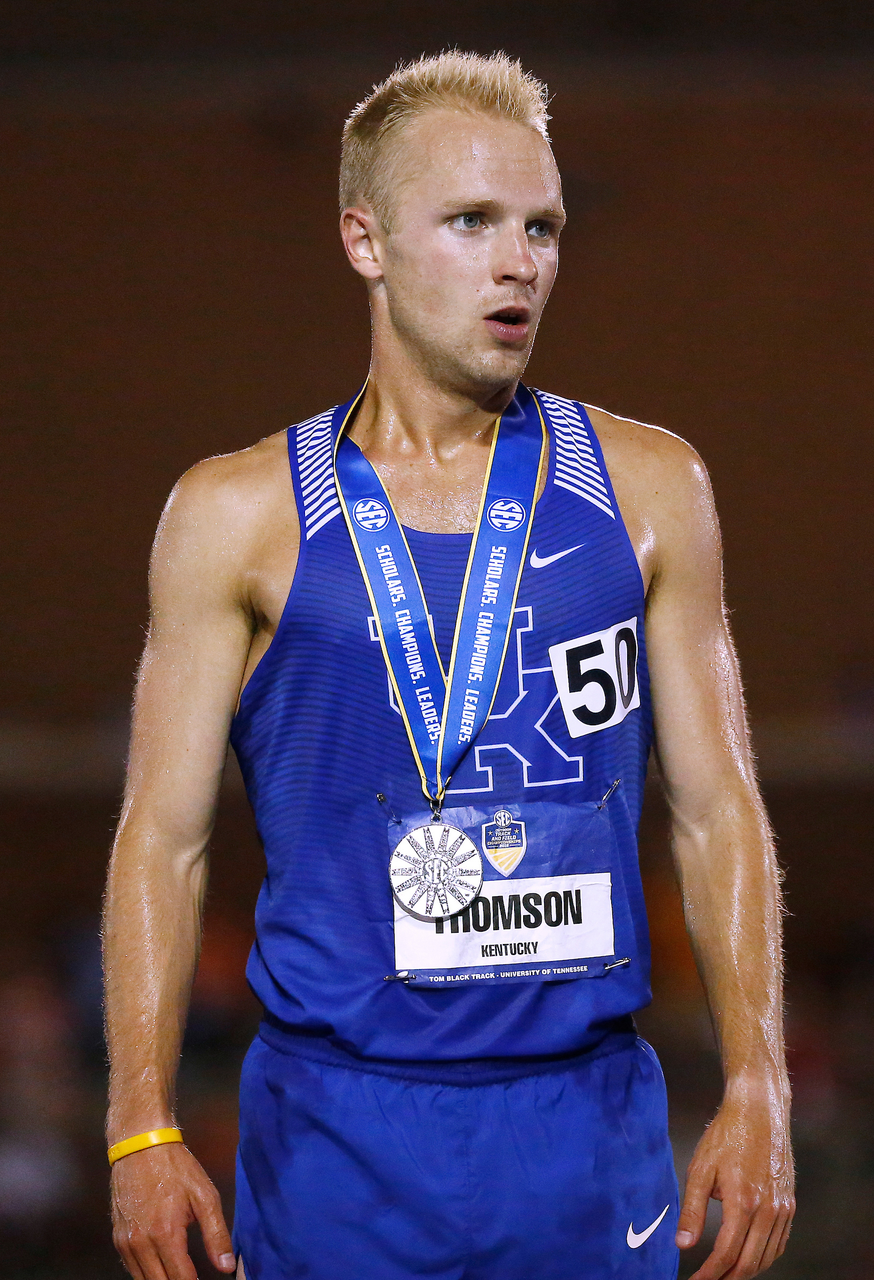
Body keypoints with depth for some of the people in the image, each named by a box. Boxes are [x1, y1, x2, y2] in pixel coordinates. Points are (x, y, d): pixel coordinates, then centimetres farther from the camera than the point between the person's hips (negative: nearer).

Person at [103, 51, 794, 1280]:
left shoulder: (648, 490, 6)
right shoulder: (238, 515, 1)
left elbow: (718, 810, 8)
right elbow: (163, 836, 2)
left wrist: (756, 1090, -1)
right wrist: (142, 1129, -6)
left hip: (588, 1120, 1)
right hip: (336, 1127, -1)